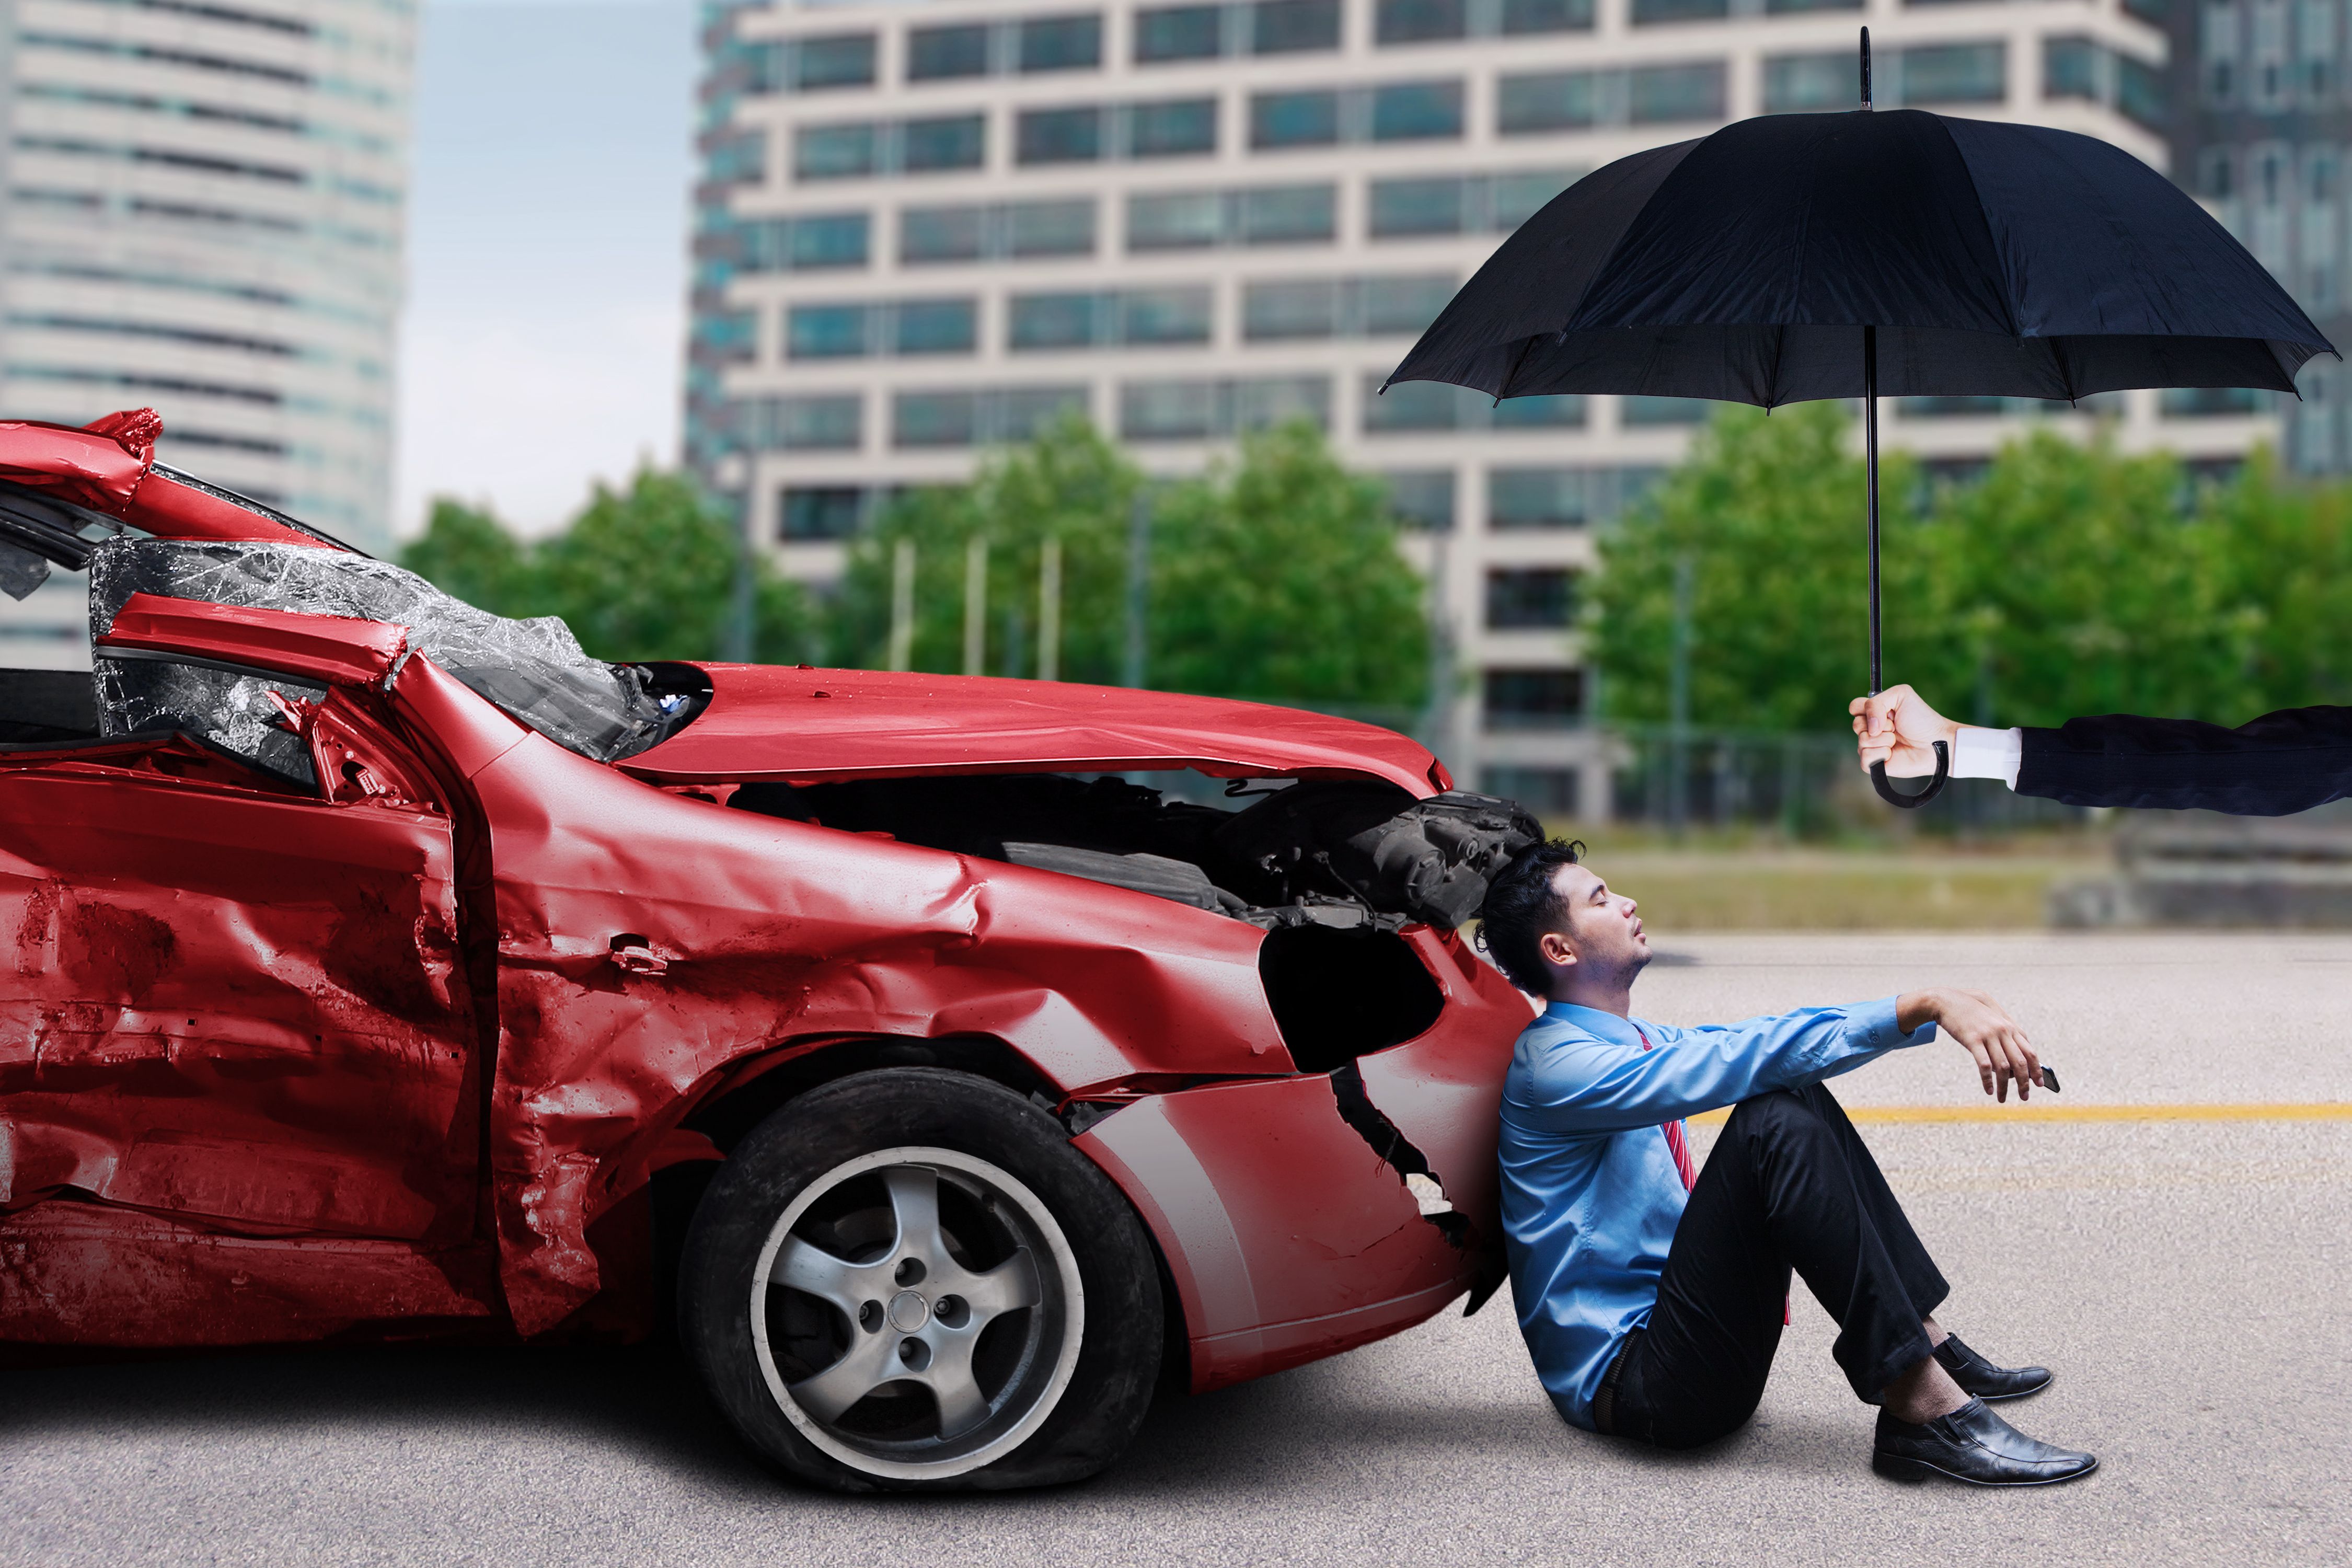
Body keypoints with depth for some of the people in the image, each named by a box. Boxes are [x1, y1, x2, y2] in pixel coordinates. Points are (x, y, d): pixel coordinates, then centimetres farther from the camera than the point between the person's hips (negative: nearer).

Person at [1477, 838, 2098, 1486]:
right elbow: (1747, 1055, -24)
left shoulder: (1636, 1040, 15)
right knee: (1775, 1123, -25)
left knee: (1801, 1097, 1)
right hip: (1624, 1381, -9)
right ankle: (1924, 1408, -28)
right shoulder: (1557, 1063, -15)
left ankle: (1928, 1343, -5)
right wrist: (1924, 1007, -29)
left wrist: (1939, 1009, -6)